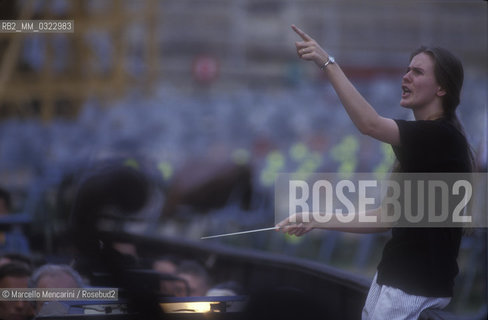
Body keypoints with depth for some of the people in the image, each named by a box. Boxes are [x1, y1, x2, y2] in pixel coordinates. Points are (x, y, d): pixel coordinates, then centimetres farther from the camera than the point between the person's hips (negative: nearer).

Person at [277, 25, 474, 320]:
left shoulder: (444, 137, -14)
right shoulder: (416, 146, 15)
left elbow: (371, 124, -28)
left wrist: (328, 63, -30)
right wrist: (317, 222, 12)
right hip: (391, 279, 9)